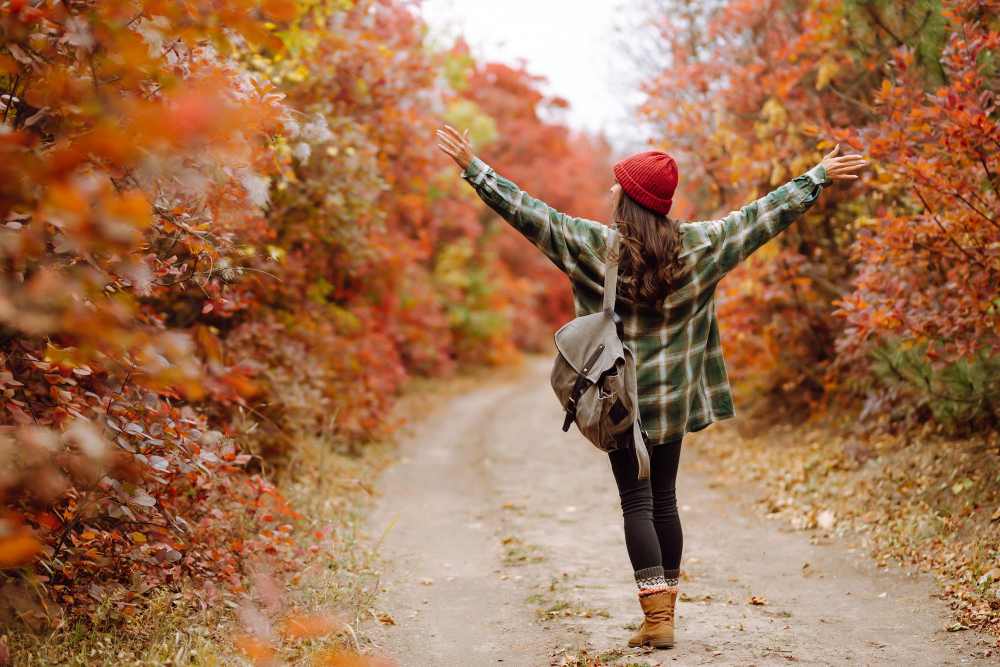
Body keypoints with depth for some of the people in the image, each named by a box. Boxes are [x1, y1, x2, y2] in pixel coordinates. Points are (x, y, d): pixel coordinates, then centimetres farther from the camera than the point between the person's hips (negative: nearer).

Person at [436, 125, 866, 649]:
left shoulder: (594, 245, -11)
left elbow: (527, 212, -11)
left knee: (636, 502, 0)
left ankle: (656, 615, -6)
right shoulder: (697, 244, -1)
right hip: (674, 398, 4)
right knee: (664, 498, 13)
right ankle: (664, 613, 19)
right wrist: (819, 176, 17)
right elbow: (764, 215, 6)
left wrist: (473, 167, -6)